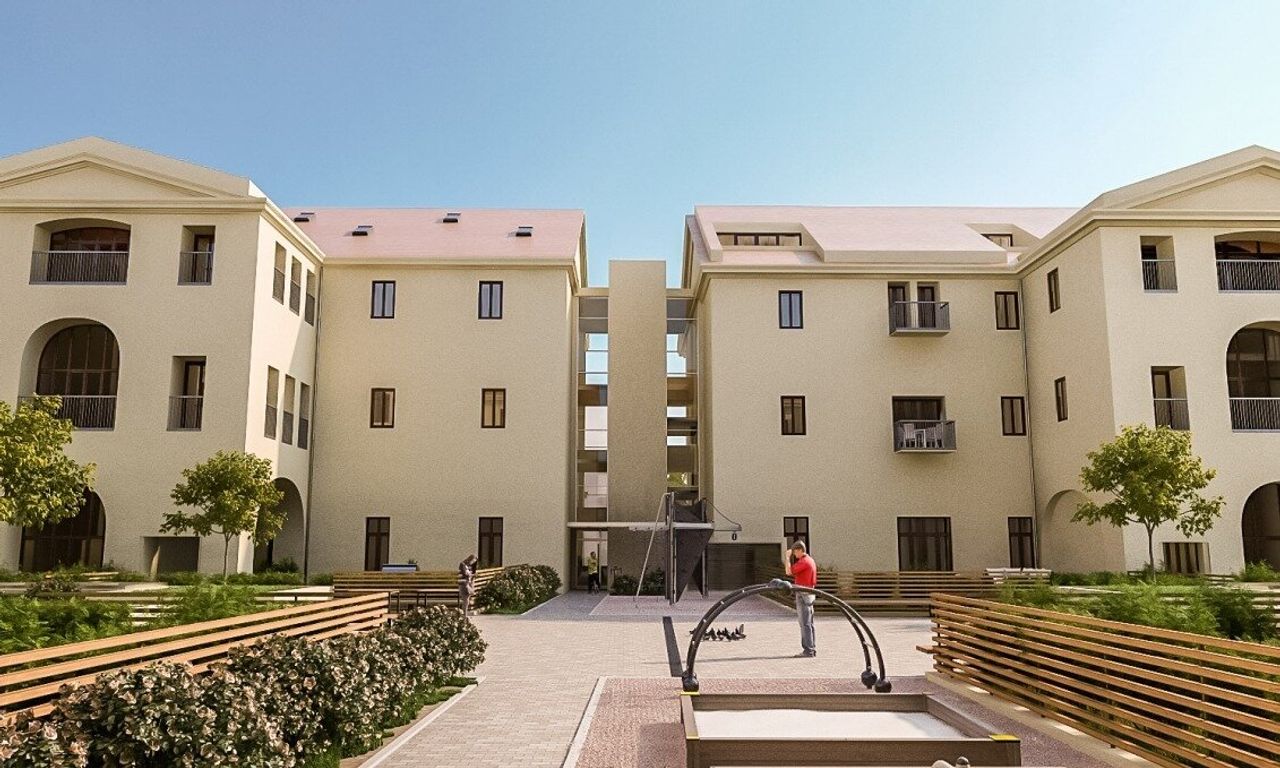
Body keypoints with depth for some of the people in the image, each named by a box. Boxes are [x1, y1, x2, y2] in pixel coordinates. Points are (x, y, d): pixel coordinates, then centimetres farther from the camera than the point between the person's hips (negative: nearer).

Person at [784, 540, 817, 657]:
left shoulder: (803, 561, -16)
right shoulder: (810, 560, 16)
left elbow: (789, 572, -18)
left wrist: (787, 558, -8)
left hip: (803, 594, -10)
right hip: (810, 593, 10)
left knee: (805, 623, -8)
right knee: (809, 623, 13)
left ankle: (808, 650, -7)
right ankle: (812, 649, 17)